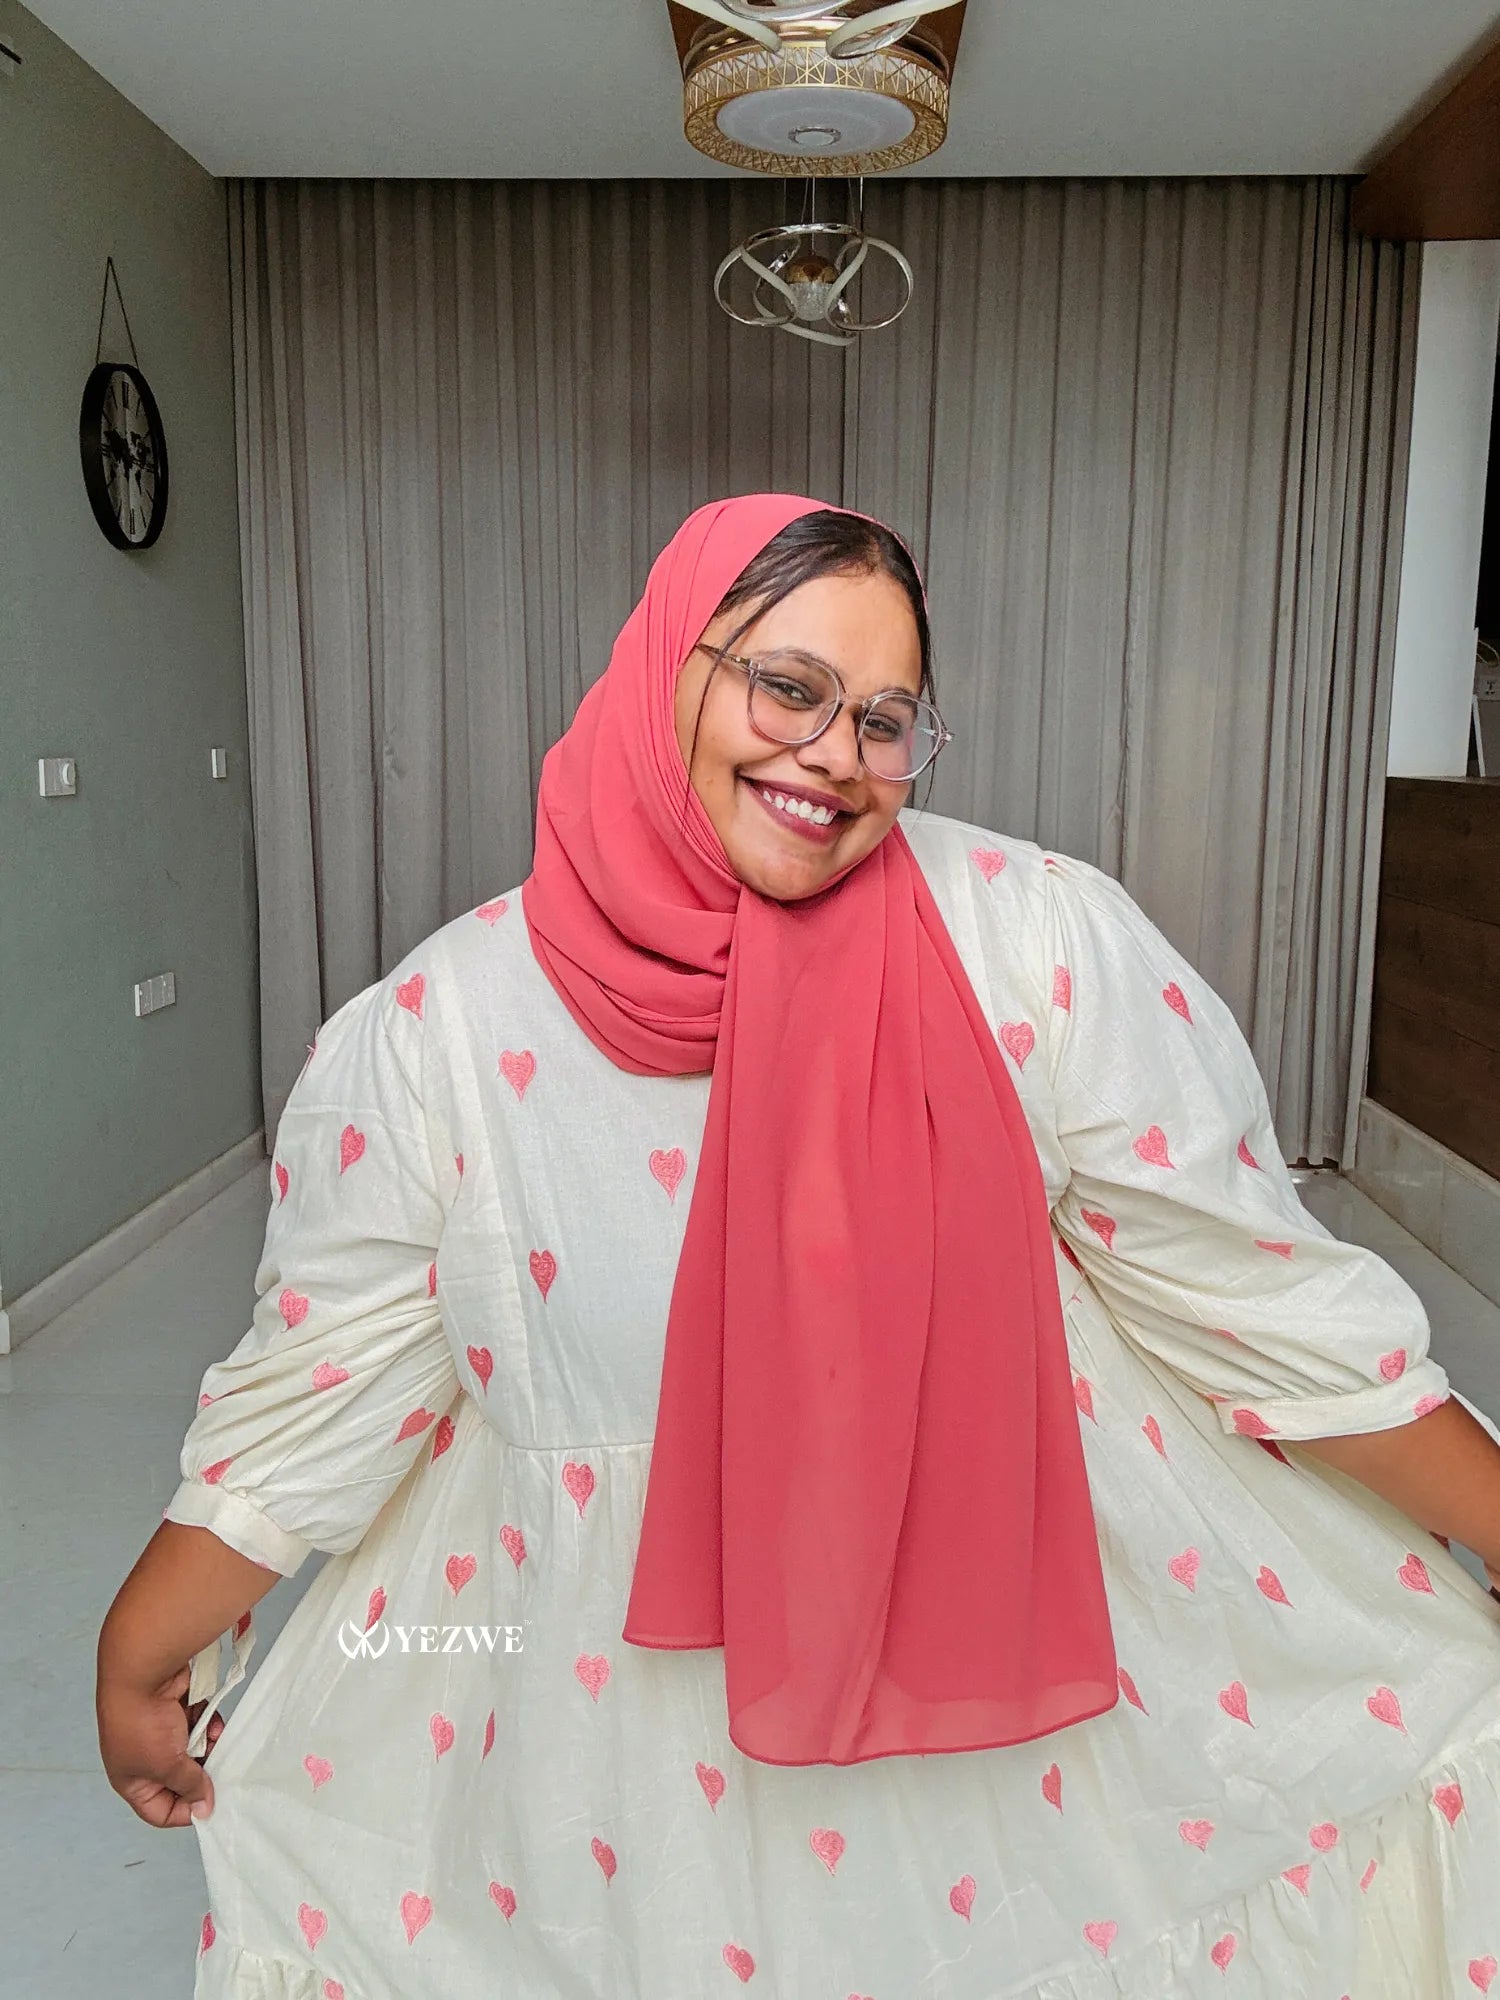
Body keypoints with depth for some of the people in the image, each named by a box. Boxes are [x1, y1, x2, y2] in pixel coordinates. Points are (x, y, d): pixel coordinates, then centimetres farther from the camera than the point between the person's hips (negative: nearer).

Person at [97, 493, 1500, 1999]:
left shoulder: (1036, 940, -17)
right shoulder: (433, 1029, -12)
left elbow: (1263, 1302, -9)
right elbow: (313, 1397, -1)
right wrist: (139, 1660, 7)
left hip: (1002, 1671, 1)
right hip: (601, 1692, 1)